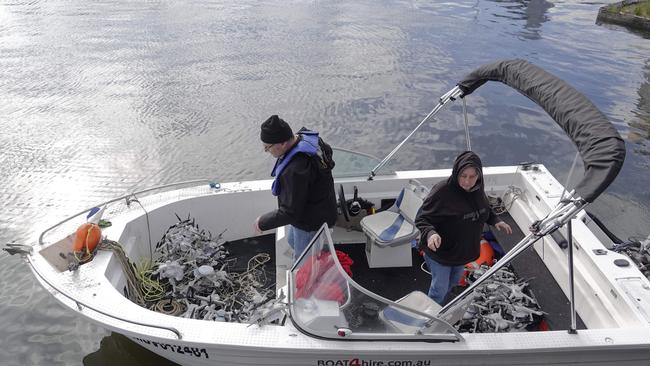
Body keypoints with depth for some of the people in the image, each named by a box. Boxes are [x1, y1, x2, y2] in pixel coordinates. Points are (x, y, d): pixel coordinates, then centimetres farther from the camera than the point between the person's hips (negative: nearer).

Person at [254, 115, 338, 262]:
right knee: (292, 241, 33)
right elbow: (326, 150, 10)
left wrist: (263, 223, -17)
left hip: (311, 221, -10)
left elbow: (290, 213, -34)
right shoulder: (305, 137, -12)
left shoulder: (295, 170, -41)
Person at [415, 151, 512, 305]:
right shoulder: (442, 191, -32)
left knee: (453, 282, 29)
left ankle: (441, 306, 58)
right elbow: (421, 218, -27)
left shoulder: (477, 190, -10)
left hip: (464, 250, 7)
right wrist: (430, 233, -46)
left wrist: (496, 221, -4)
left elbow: (485, 209, 12)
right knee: (440, 288, 9)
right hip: (440, 251, -7)